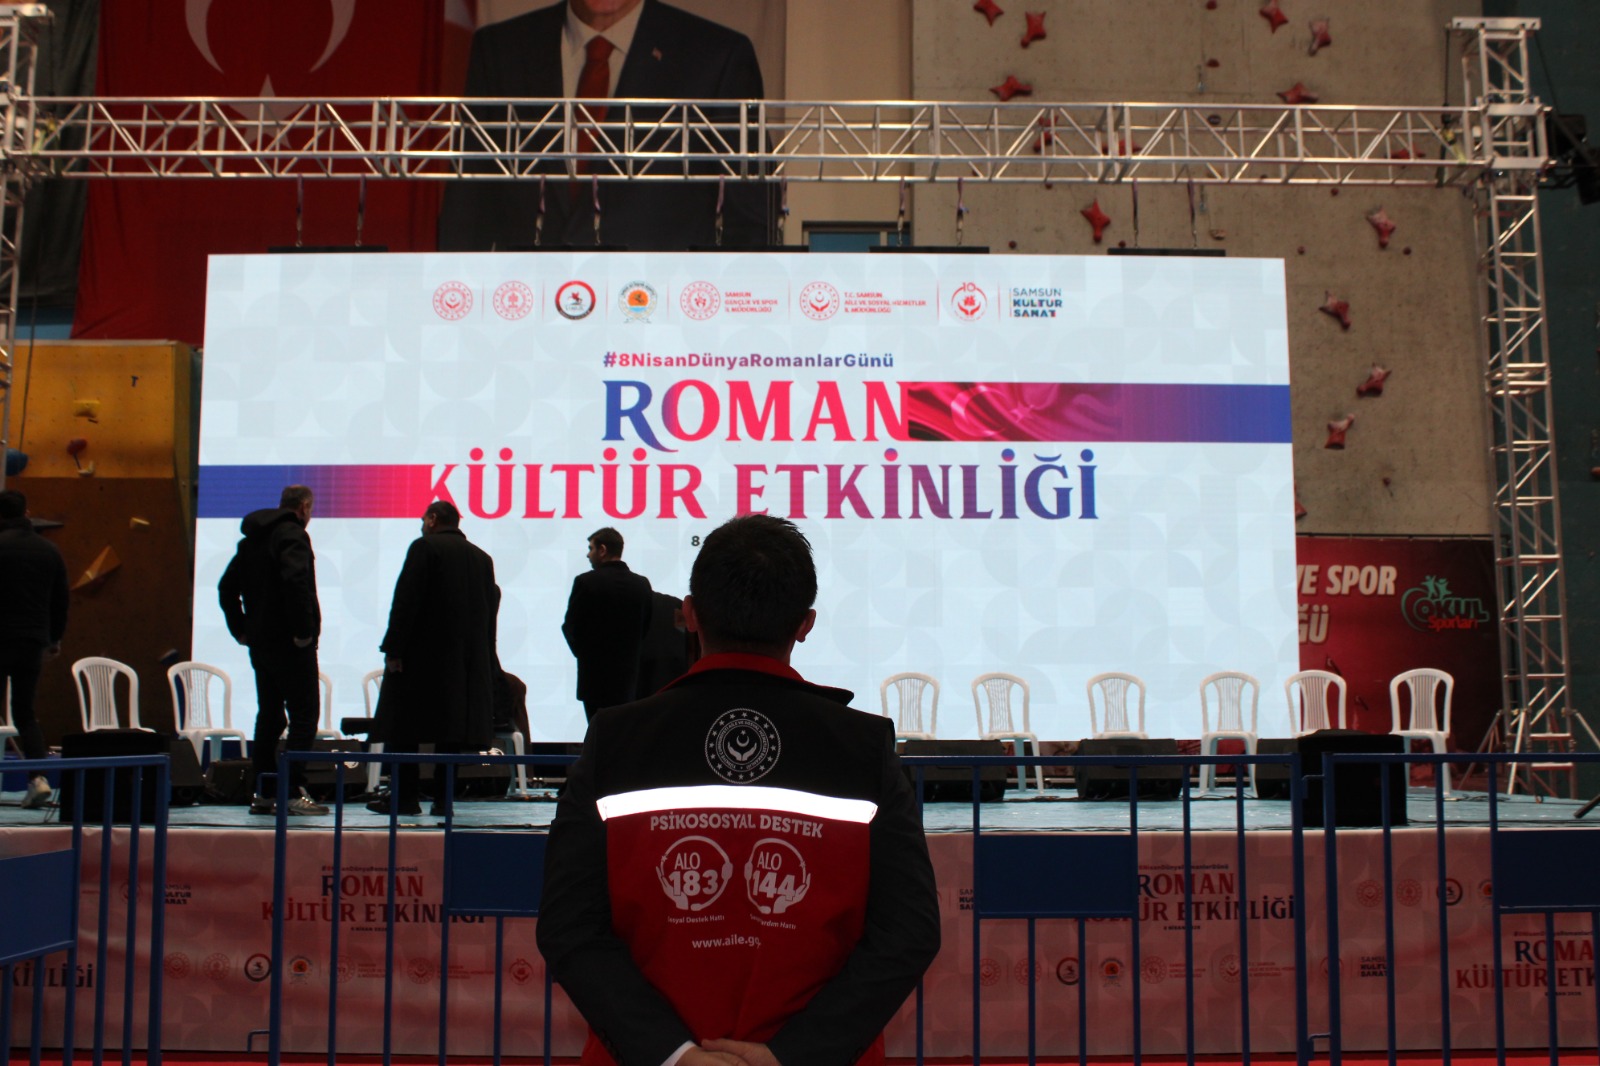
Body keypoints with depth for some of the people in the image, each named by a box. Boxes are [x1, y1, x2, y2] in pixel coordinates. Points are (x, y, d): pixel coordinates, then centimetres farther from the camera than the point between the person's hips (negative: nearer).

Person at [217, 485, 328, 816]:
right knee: (303, 717, -5)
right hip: (291, 644, -8)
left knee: (268, 717, 13)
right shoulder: (293, 535, -11)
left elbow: (226, 587, 19)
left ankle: (263, 794, 14)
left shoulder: (251, 539, 15)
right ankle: (293, 793, -10)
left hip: (259, 643, 8)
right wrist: (304, 630, -21)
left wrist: (241, 630, 16)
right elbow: (295, 581, -27)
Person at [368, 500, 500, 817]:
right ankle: (442, 798, 5)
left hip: (422, 653, -5)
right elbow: (490, 610, 10)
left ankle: (404, 797, 1)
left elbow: (406, 600, -12)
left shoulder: (424, 547, -5)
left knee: (403, 727, 2)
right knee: (451, 731, 7)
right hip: (467, 658, 5)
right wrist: (485, 659, 13)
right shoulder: (482, 557, 11)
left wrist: (393, 648, -11)